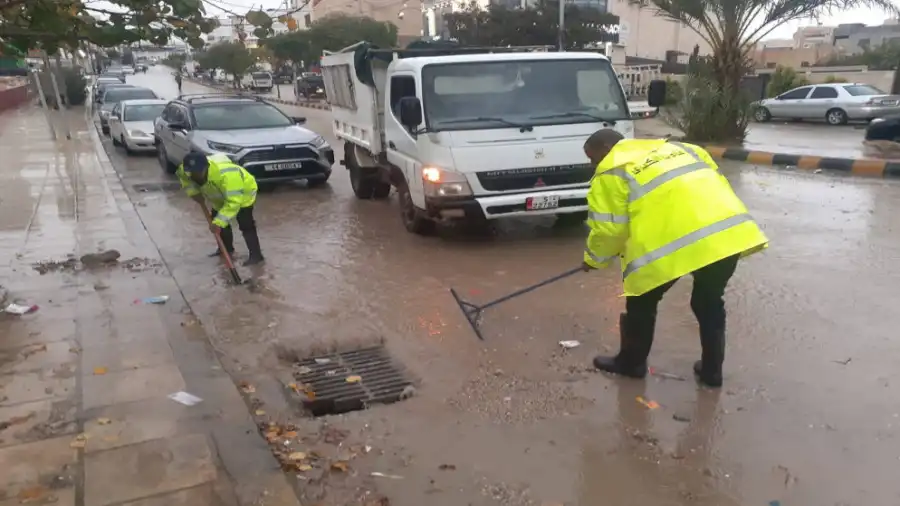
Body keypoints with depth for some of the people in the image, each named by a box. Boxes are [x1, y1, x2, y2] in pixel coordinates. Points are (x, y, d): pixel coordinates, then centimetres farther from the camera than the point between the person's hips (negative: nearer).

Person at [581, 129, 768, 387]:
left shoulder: (611, 173, 8)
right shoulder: (673, 148, 30)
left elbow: (608, 229, 4)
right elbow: (715, 179, 29)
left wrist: (594, 259, 22)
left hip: (672, 242, -7)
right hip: (731, 231, 7)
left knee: (642, 302, 17)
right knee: (709, 303, 26)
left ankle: (631, 363, 32)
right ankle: (711, 369, 36)